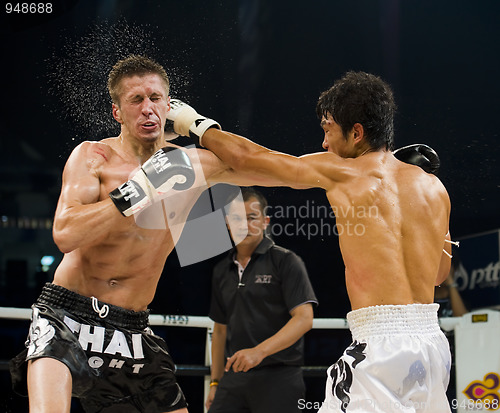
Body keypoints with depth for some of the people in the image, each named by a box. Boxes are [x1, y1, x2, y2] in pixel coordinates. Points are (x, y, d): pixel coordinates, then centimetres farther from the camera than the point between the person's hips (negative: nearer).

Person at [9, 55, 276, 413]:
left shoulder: (192, 165, 6)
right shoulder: (93, 157, -4)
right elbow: (65, 235, -20)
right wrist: (139, 190, -22)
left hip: (131, 330, 4)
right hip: (68, 317, -4)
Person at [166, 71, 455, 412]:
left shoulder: (339, 172, 0)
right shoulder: (434, 188, 10)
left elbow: (243, 157, 8)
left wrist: (192, 123, 26)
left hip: (381, 342, -6)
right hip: (434, 340, 7)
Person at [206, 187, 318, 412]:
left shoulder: (285, 261, -3)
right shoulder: (221, 271, 16)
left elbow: (304, 318, -12)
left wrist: (260, 351, -22)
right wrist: (215, 382, 17)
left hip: (278, 377, -5)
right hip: (234, 375, 5)